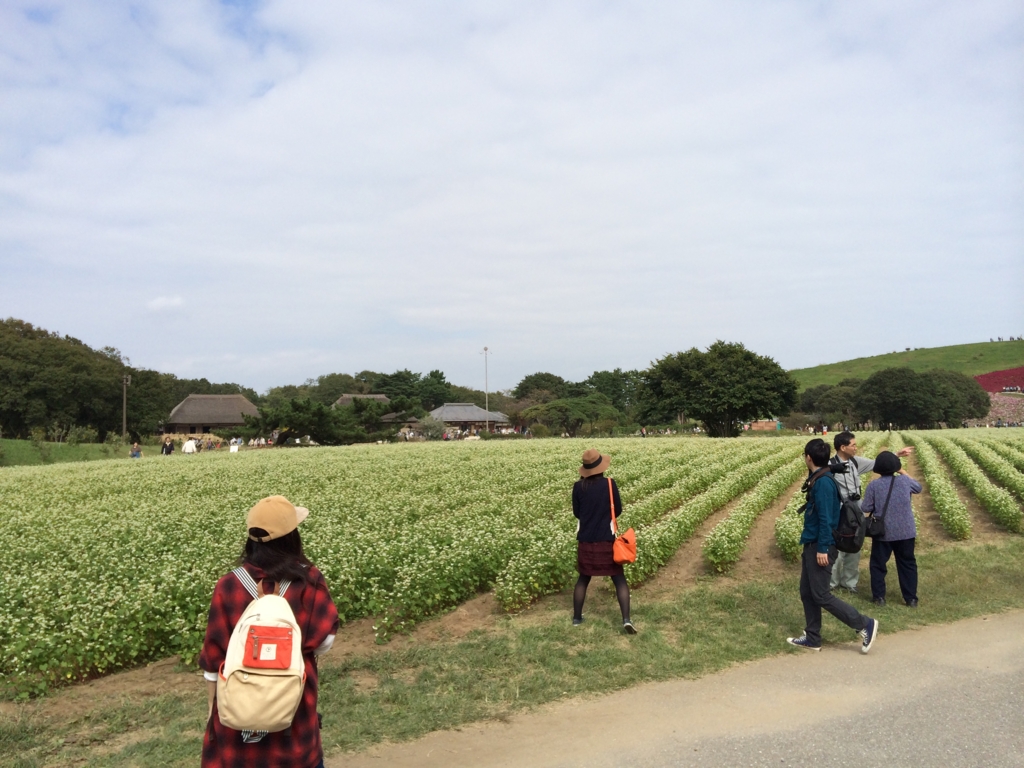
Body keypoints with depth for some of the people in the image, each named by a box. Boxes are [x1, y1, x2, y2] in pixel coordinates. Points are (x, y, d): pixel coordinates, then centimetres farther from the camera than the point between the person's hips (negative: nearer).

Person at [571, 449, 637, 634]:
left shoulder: (578, 486, -5)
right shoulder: (609, 484, -10)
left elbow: (576, 512, 6)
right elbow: (618, 511, 0)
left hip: (585, 540, 2)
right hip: (606, 540, -2)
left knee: (583, 579, 18)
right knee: (619, 579, 6)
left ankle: (577, 617, 26)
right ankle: (626, 619, -5)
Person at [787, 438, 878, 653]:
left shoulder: (823, 482, -20)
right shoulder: (818, 479, 9)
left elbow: (826, 518, -23)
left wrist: (822, 548, -22)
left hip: (820, 546, -10)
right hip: (812, 544, 10)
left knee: (821, 595, -3)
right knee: (807, 593, 13)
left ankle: (865, 624, 6)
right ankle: (812, 638, 21)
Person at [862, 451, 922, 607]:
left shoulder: (873, 485, -11)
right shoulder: (905, 481, -6)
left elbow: (866, 508, -10)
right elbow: (919, 487, 17)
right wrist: (904, 473, 23)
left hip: (883, 532, -2)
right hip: (905, 532, 2)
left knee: (877, 564, 12)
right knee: (908, 564, 15)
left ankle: (879, 597, 14)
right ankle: (911, 598, 19)